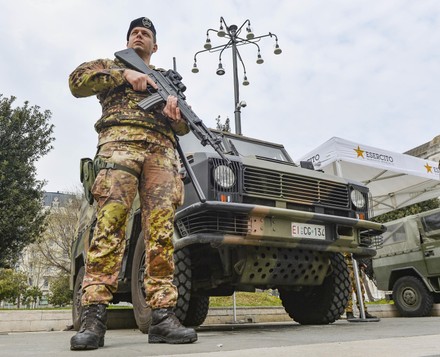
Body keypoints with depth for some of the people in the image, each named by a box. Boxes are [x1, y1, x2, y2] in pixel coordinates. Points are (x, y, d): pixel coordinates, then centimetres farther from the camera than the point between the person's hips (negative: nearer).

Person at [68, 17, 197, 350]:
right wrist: (124, 74, 1)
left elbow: (184, 126, 23)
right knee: (110, 223, -19)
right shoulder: (112, 65, 29)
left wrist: (176, 113, -2)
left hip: (162, 150, 3)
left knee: (162, 231, -12)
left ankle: (163, 314, -15)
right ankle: (93, 315, -20)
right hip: (120, 141, -2)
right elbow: (77, 81, 8)